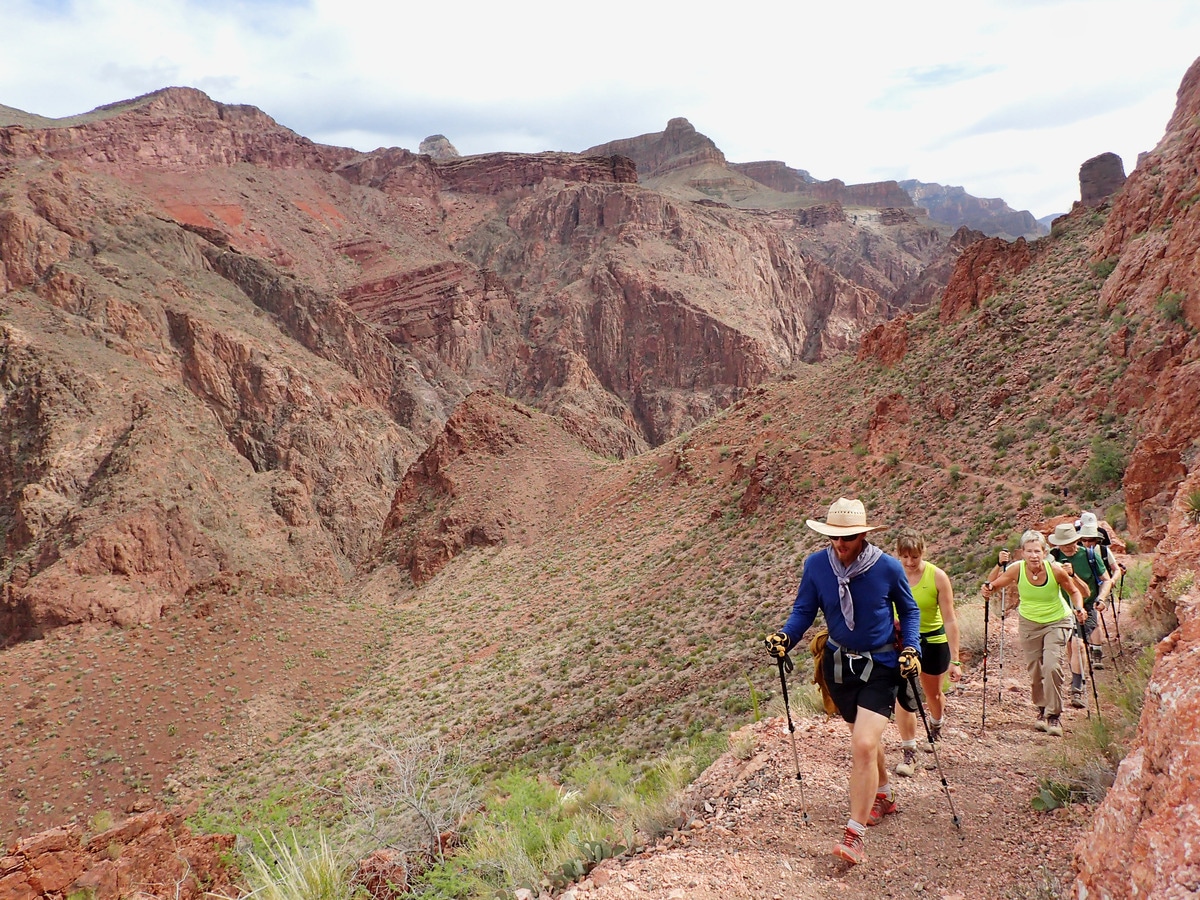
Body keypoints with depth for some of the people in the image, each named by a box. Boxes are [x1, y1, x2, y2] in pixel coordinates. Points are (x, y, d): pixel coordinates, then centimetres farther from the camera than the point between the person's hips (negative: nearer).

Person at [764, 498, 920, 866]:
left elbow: (909, 611, 0)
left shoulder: (888, 567, -17)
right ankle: (884, 795, 50)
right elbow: (804, 610, -3)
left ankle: (854, 835, -6)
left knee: (863, 745, -16)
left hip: (880, 666, -4)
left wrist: (911, 648, -13)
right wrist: (785, 636, -20)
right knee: (866, 738, 23)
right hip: (838, 664, 4)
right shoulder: (816, 565, -12)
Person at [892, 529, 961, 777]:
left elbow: (949, 620, -17)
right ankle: (909, 752, -1)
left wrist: (954, 659, -17)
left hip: (933, 640, 0)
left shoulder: (937, 577, -20)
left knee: (933, 693, 20)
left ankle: (936, 726, 53)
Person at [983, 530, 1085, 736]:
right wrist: (998, 566, -30)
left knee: (1052, 667, -19)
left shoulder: (1055, 570, -21)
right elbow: (990, 587, -11)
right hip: (1029, 623, 2)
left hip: (1056, 622, -2)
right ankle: (1042, 711, 28)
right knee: (1034, 671, 5)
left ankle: (1053, 715, -6)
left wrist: (1079, 608, -22)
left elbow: (1074, 591, -4)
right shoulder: (1017, 570, -18)